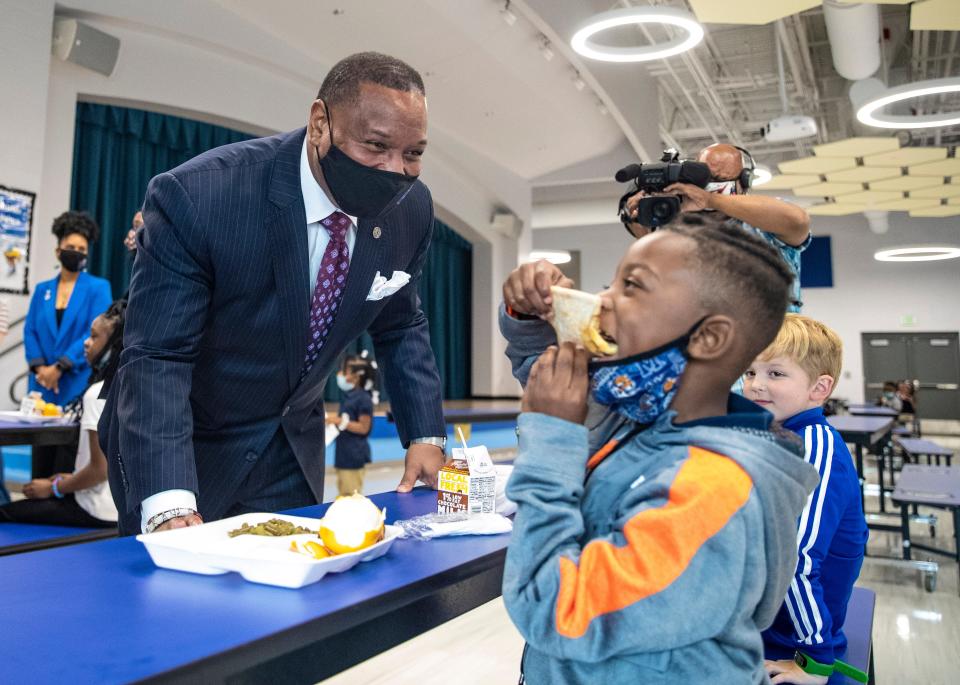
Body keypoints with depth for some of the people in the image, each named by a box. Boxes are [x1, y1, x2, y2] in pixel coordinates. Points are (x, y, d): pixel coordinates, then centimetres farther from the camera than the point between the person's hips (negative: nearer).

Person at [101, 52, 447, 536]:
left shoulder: (410, 209, -11)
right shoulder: (196, 197, -27)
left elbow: (399, 327, 3)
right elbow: (156, 357, -27)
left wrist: (424, 436, -6)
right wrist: (169, 507, -38)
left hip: (294, 450, 4)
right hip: (184, 446, -4)